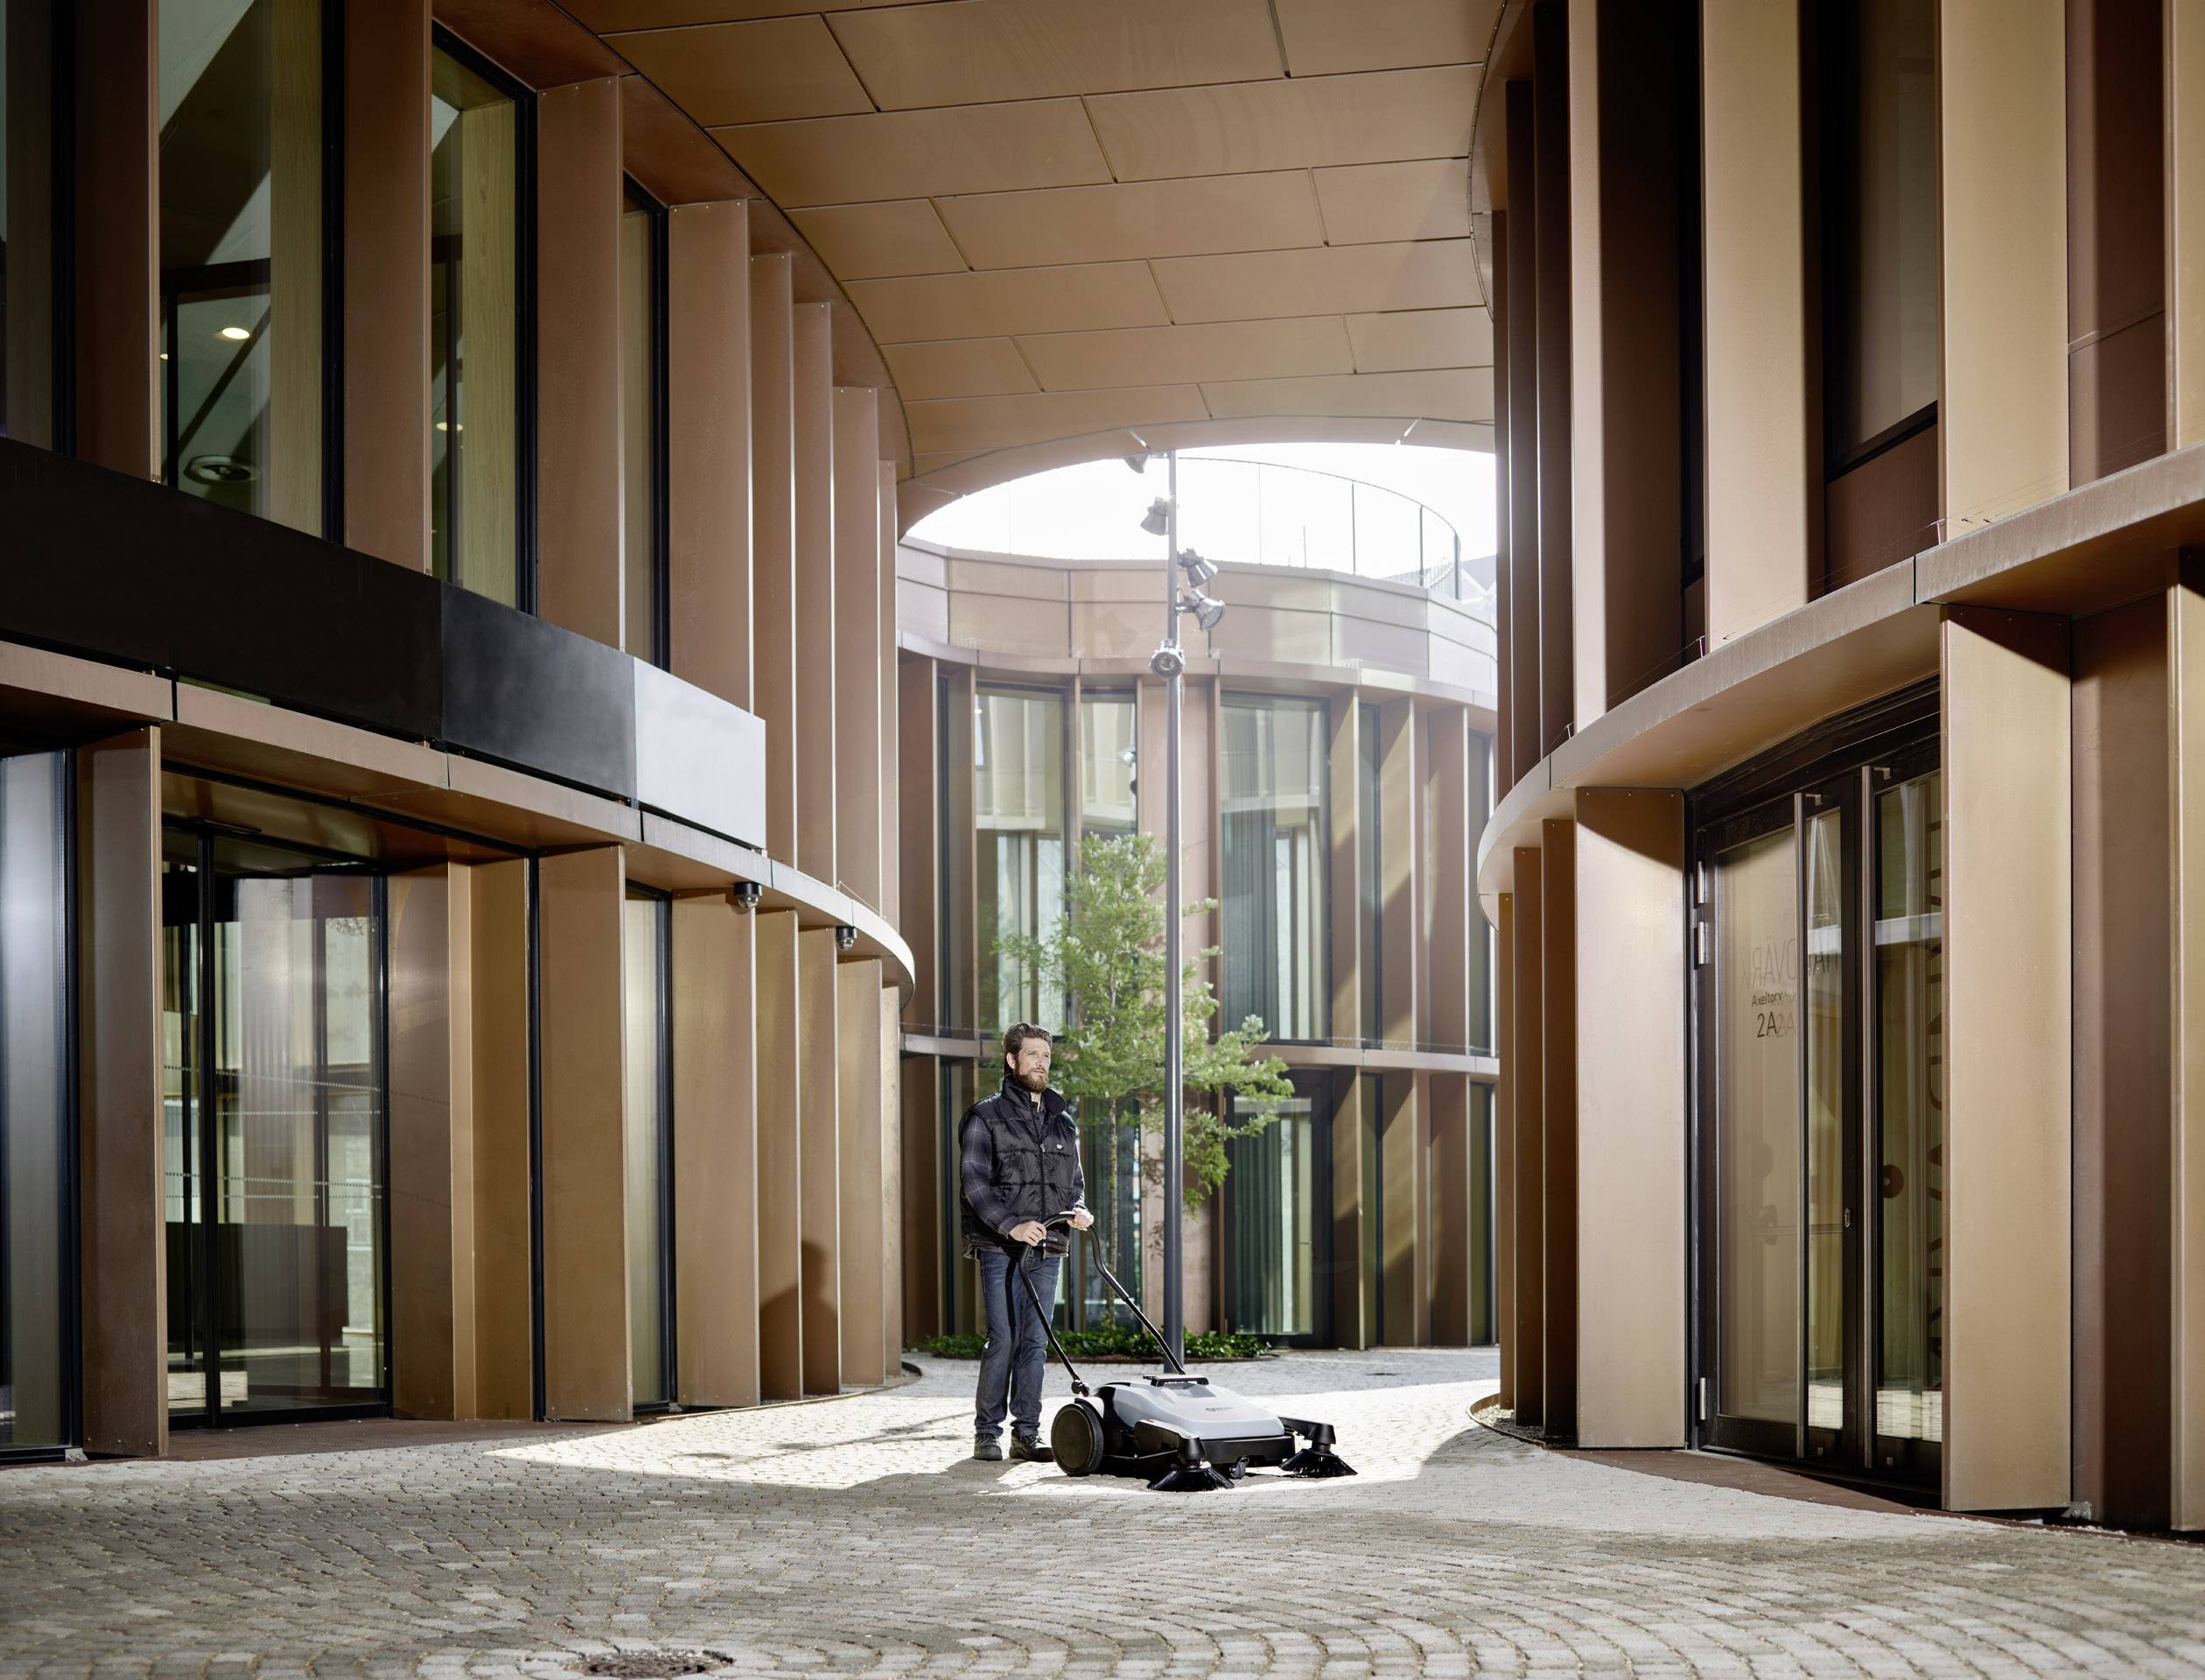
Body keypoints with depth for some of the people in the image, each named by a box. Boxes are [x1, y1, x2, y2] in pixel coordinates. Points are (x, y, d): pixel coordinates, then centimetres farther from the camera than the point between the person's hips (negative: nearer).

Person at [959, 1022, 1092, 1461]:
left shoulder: (1063, 1121, 17)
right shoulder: (986, 1116, 1)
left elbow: (1075, 1181, 23)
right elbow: (974, 1180, -8)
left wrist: (1078, 1209, 0)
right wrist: (1011, 1225, -20)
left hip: (1047, 1248, 5)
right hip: (1000, 1248, -4)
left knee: (1035, 1342, 4)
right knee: (1003, 1339, -7)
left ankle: (1027, 1433, 8)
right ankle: (987, 1433, 2)